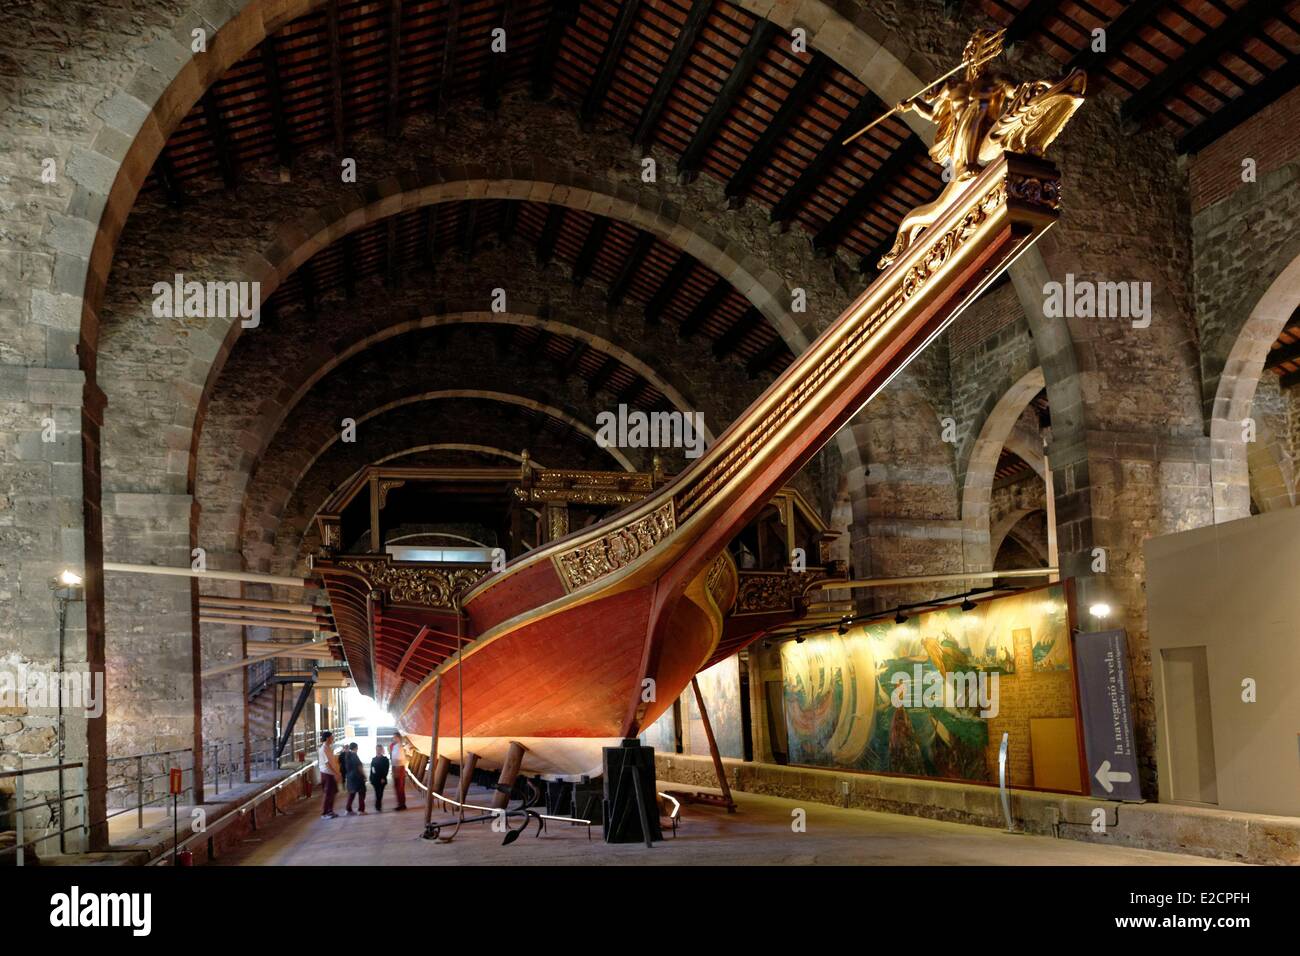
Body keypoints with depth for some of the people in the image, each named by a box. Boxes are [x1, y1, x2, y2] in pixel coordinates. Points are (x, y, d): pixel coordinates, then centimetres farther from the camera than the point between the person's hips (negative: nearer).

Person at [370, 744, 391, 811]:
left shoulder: (385, 759, -1)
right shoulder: (373, 759, 10)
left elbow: (386, 770, -7)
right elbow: (371, 769, 9)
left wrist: (383, 778, -16)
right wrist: (371, 778, 3)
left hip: (382, 779, -3)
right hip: (375, 779, 3)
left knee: (380, 793, -1)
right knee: (377, 793, 3)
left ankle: (378, 806, 2)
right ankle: (378, 806, 8)